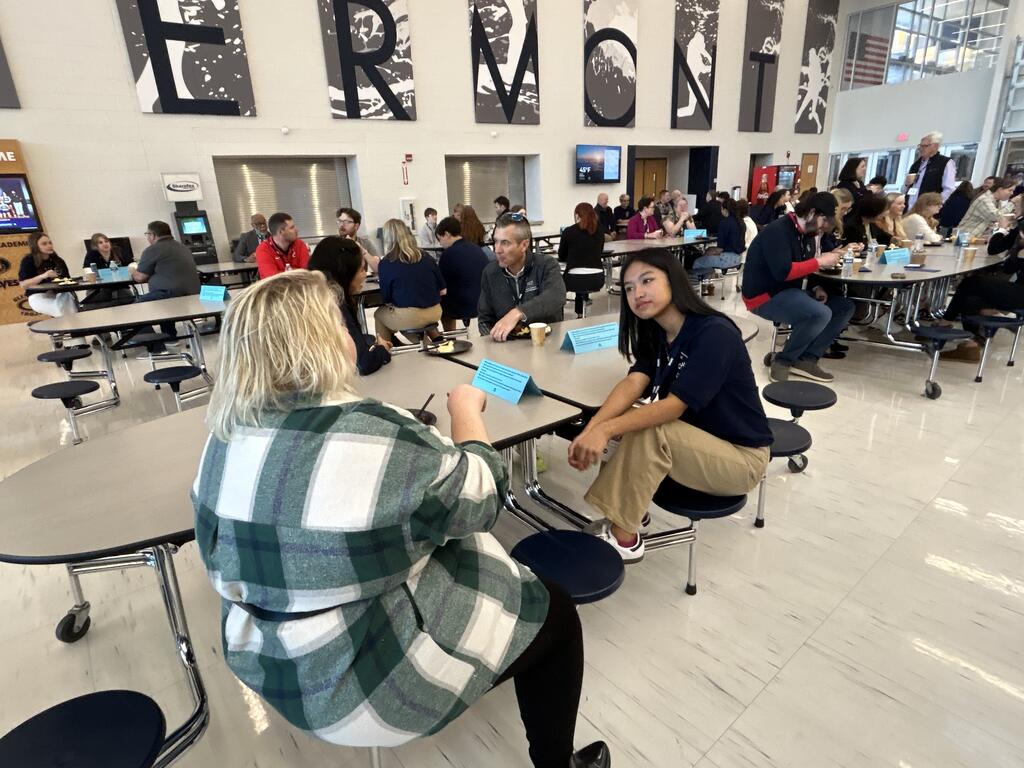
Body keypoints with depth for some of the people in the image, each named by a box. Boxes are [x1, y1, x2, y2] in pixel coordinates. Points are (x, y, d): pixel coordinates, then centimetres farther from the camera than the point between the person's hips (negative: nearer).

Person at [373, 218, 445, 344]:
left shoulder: (386, 263, -7)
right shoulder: (426, 257, 3)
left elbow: (386, 298, -1)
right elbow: (442, 290, 6)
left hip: (409, 317, -4)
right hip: (434, 313, 5)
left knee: (379, 314, 26)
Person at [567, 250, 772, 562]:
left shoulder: (714, 334, -23)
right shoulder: (656, 334, 1)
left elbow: (675, 405, -30)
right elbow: (633, 384, -15)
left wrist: (606, 429, -41)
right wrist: (590, 429, -32)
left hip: (741, 457, -7)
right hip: (699, 443, 7)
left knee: (649, 431, -29)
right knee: (625, 421, -11)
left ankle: (624, 538, -14)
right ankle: (633, 512, 4)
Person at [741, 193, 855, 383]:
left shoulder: (802, 233, 11)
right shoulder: (778, 231, -18)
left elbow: (802, 266, 14)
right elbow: (783, 272, -28)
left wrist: (817, 287, -5)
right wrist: (819, 261, -19)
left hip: (787, 292, 10)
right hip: (764, 297, -10)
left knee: (845, 306, 2)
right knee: (821, 314, -29)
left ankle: (807, 359, -6)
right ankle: (783, 360, -9)